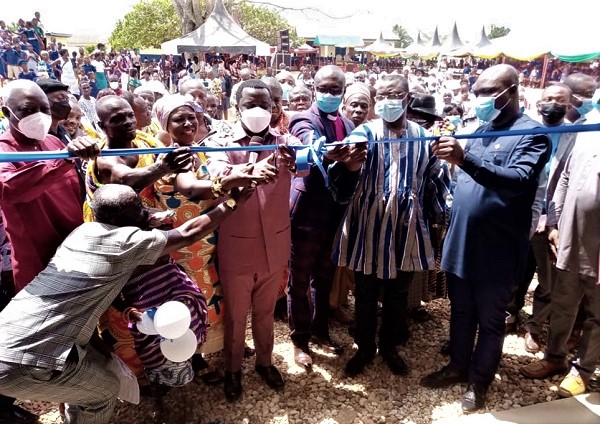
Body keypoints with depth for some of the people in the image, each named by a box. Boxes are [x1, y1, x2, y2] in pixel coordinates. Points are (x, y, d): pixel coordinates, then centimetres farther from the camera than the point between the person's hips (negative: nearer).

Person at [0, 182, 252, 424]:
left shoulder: (84, 231, 10)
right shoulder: (125, 240, -13)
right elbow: (189, 234, -6)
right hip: (22, 362, -8)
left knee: (97, 366, 23)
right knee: (105, 390, 12)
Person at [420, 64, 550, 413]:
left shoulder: (532, 134, -12)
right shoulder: (480, 129, 9)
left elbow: (518, 181, -29)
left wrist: (465, 159, -40)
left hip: (496, 249, -6)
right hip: (461, 241, 6)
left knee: (489, 320, 13)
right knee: (461, 312, 20)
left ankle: (479, 380, 31)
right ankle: (458, 366, 38)